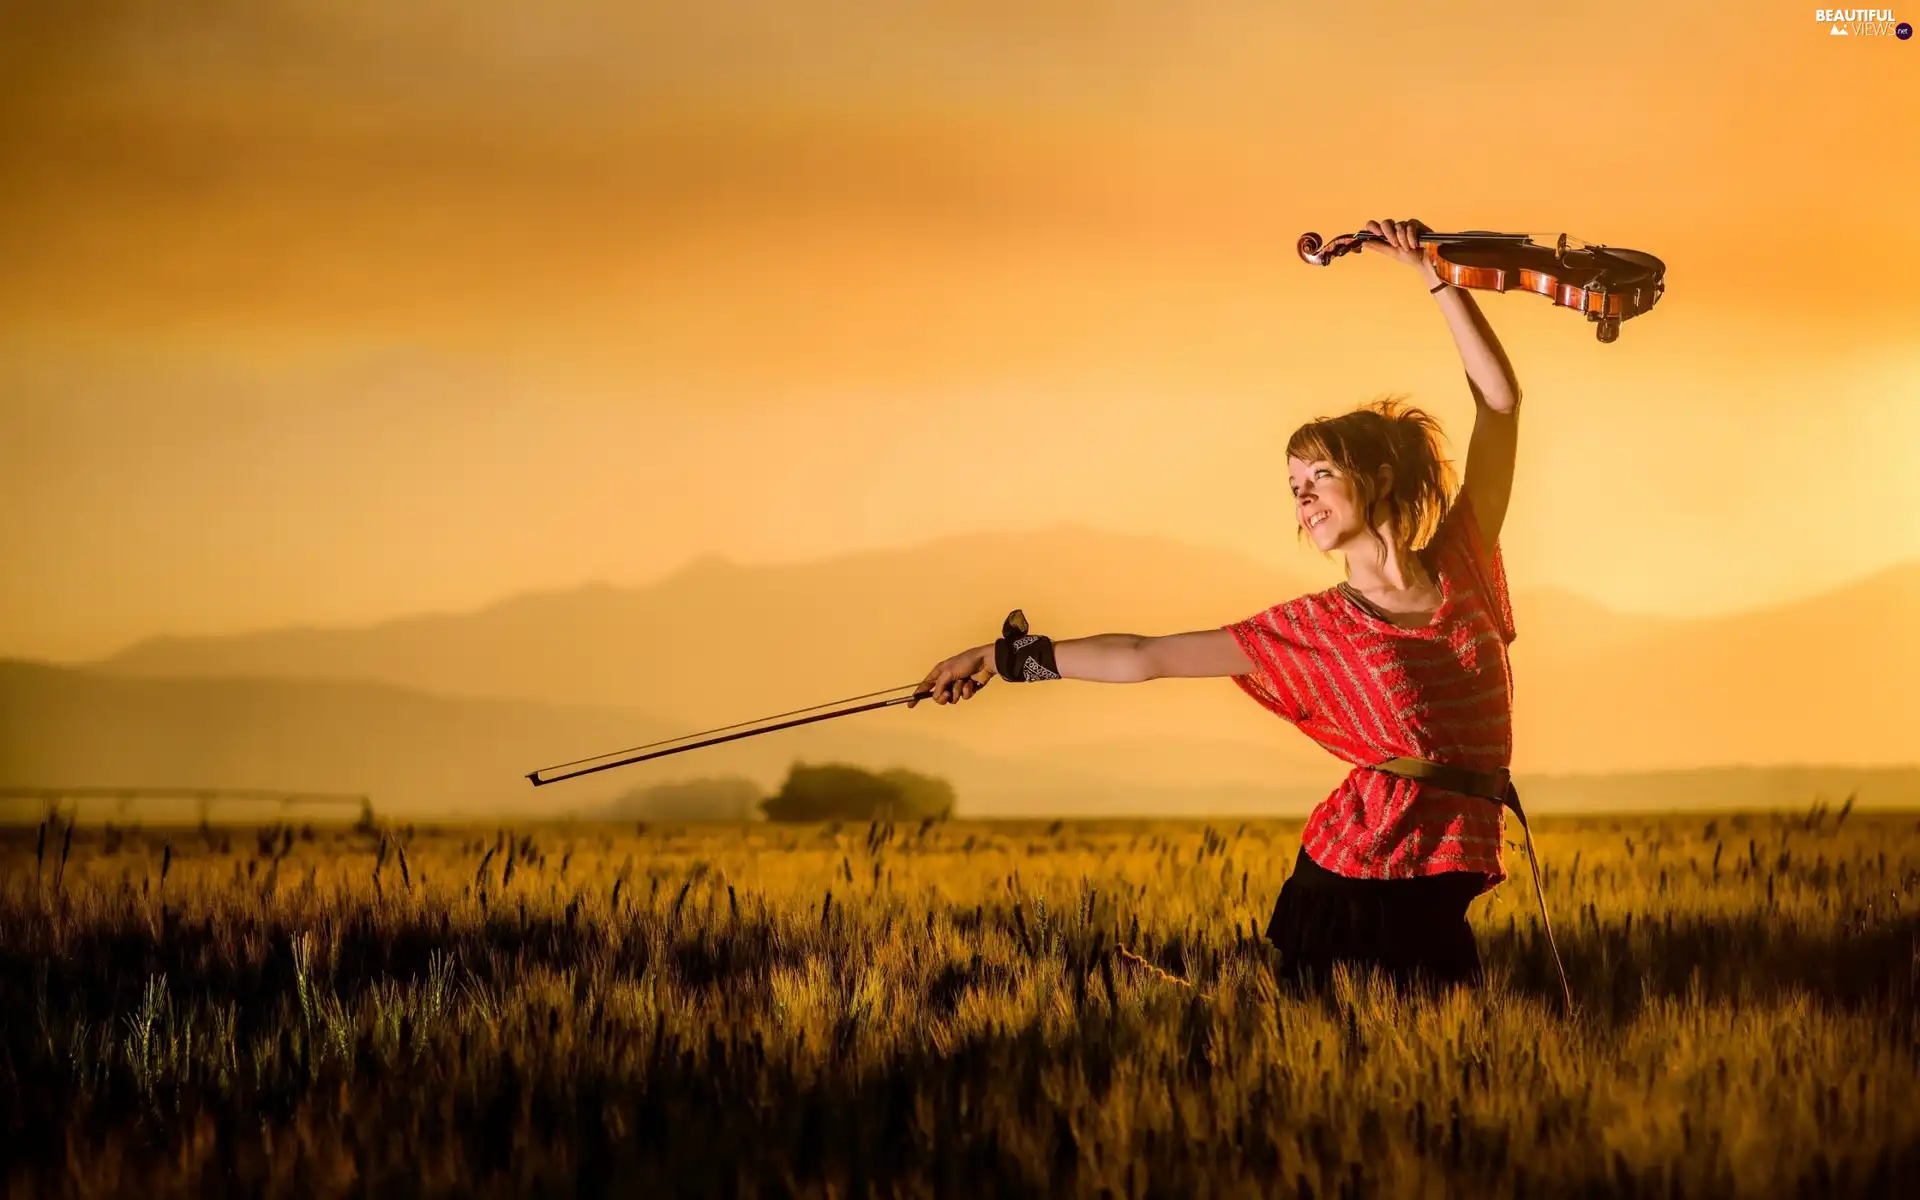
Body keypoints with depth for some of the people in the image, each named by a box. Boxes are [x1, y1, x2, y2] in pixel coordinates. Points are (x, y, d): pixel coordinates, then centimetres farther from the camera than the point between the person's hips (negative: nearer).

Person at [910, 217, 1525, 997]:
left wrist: (1434, 276, 6)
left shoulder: (1464, 567, 6)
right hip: (1350, 882, -3)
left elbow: (1499, 399, 7)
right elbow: (1145, 657, 3)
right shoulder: (1314, 630, 2)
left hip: (1440, 901, 3)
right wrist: (1006, 657, 0)